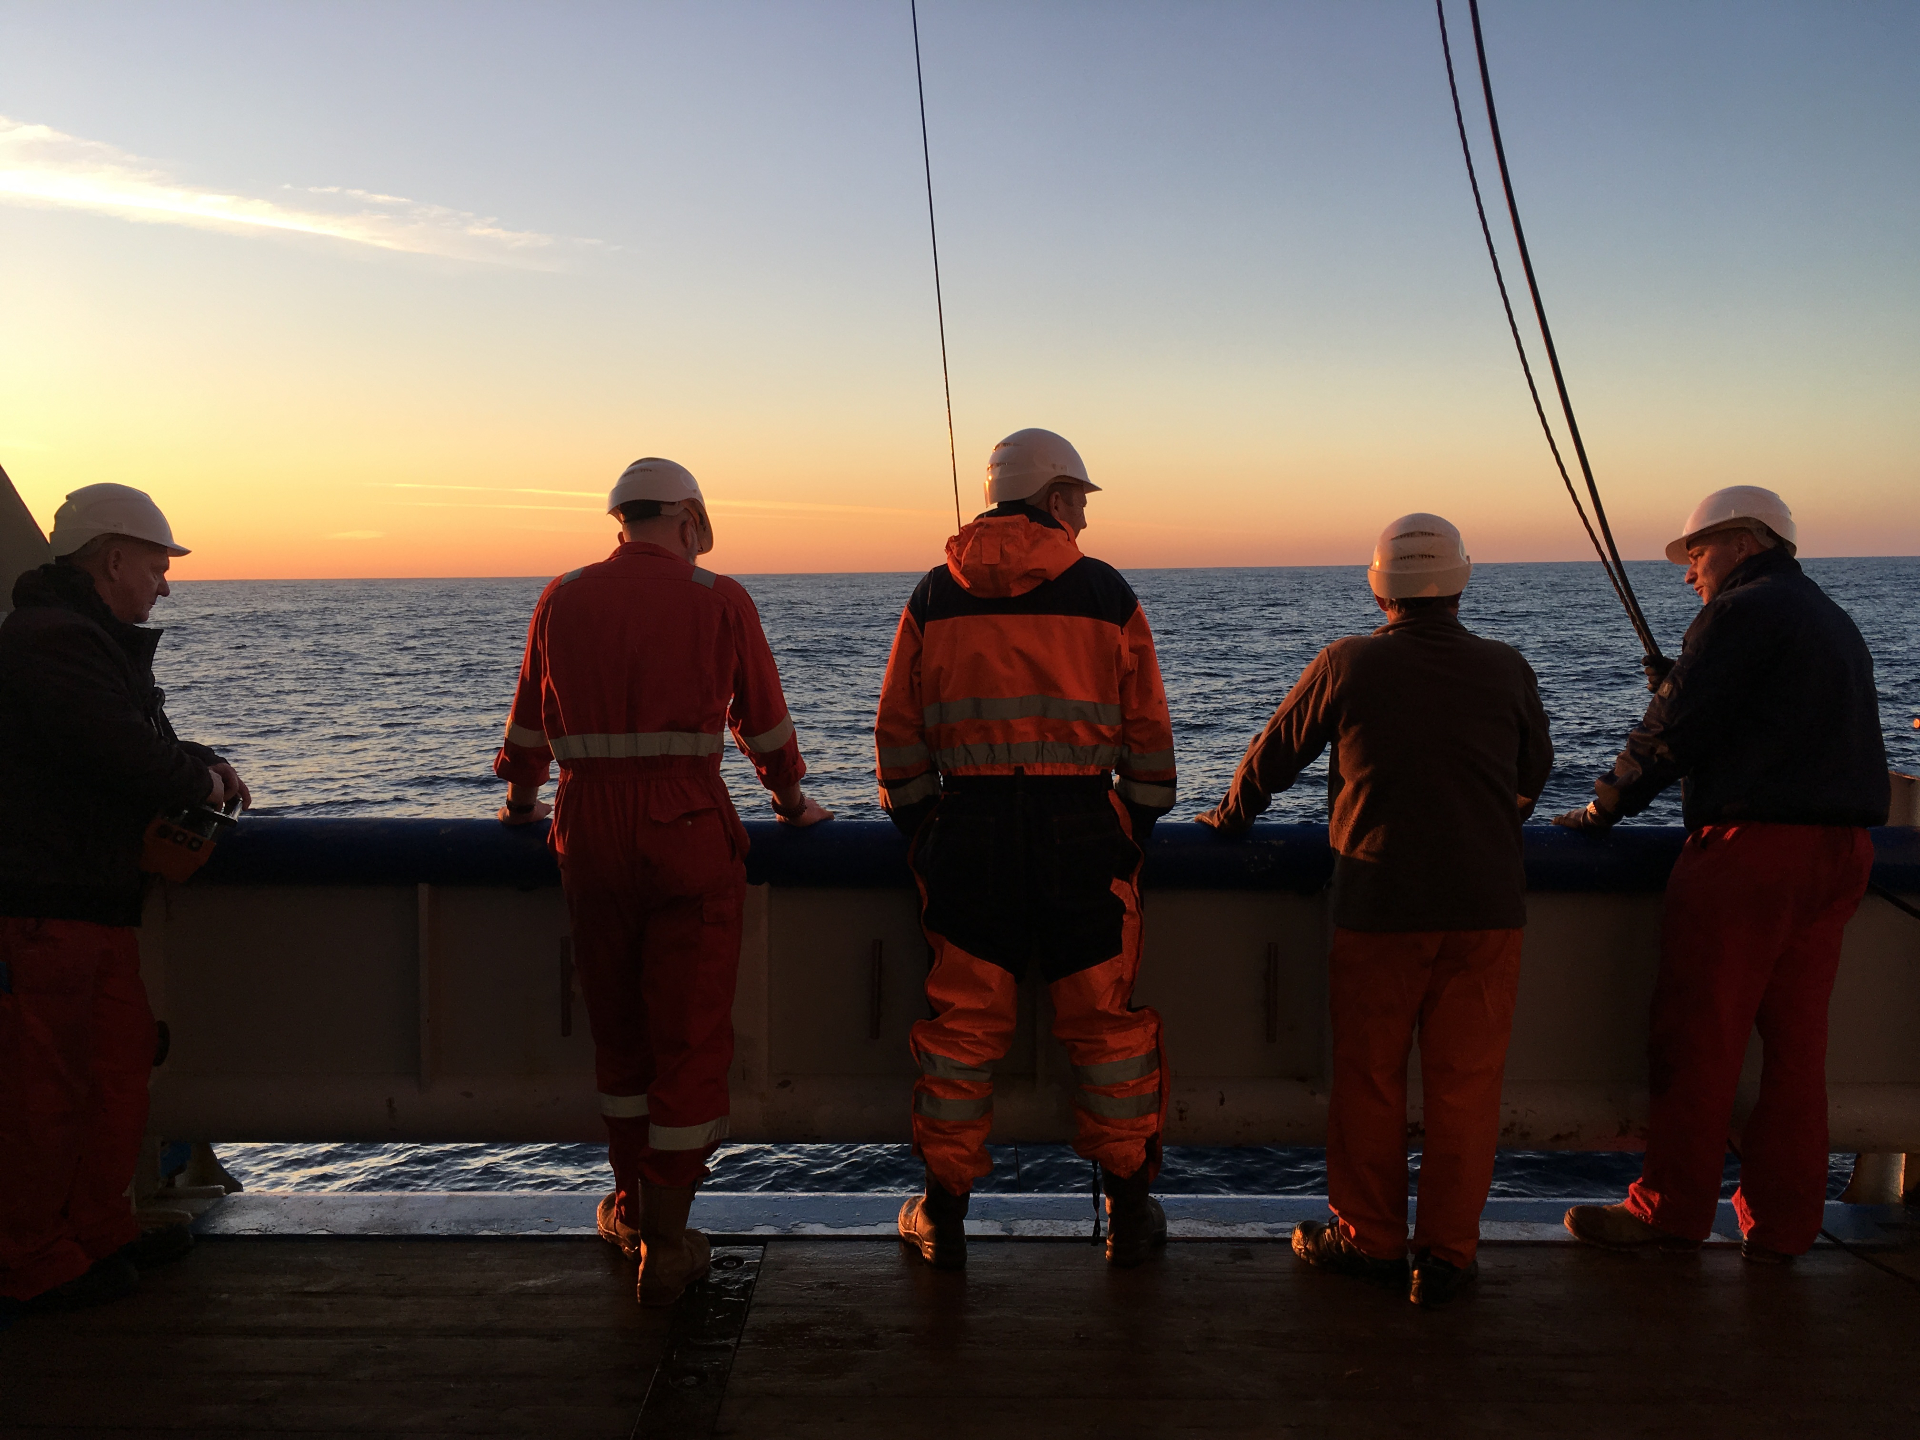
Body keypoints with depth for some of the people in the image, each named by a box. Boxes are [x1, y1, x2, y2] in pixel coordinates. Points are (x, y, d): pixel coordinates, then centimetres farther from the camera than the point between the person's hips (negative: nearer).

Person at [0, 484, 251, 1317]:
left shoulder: (95, 640, 18)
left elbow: (144, 741, 25)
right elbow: (127, 757, -24)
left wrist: (200, 763, 8)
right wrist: (202, 784, -7)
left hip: (97, 900, 11)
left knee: (120, 1063, 17)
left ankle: (98, 1227, 30)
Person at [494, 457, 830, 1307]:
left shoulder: (563, 599, 9)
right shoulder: (719, 599, 0)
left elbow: (529, 721, 18)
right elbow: (765, 722, 9)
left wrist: (522, 801, 35)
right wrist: (791, 802, 25)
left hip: (589, 827, 4)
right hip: (688, 830, -3)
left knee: (618, 1024, 19)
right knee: (691, 1036, 5)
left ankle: (632, 1207, 34)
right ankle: (665, 1245, 10)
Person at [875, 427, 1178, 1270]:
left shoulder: (936, 594, 7)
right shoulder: (1106, 592, 2)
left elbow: (899, 728, 8)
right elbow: (1147, 729, 4)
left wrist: (917, 825, 17)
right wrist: (1139, 824, 15)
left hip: (967, 824, 2)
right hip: (1081, 825, -1)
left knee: (963, 1023, 9)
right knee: (1107, 1020, 10)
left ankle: (943, 1217, 18)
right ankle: (1129, 1212, 21)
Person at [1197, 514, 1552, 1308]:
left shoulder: (1346, 665, -4)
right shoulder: (1506, 669, 2)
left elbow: (1273, 756, 7)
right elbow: (1534, 774, 18)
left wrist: (1230, 816, 26)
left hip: (1379, 903, -2)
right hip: (1487, 904, 2)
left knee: (1369, 1077, 11)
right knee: (1466, 1080, 8)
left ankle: (1371, 1237, 22)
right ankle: (1448, 1253, 15)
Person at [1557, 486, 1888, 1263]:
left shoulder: (1742, 612, -8)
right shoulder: (1834, 621, 19)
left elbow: (1672, 732, -11)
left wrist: (1602, 808, 0)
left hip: (1751, 848, -9)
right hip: (1839, 850, 9)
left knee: (1696, 1034, 0)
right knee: (1795, 1039, 11)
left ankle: (1673, 1210, 9)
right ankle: (1781, 1222, 18)